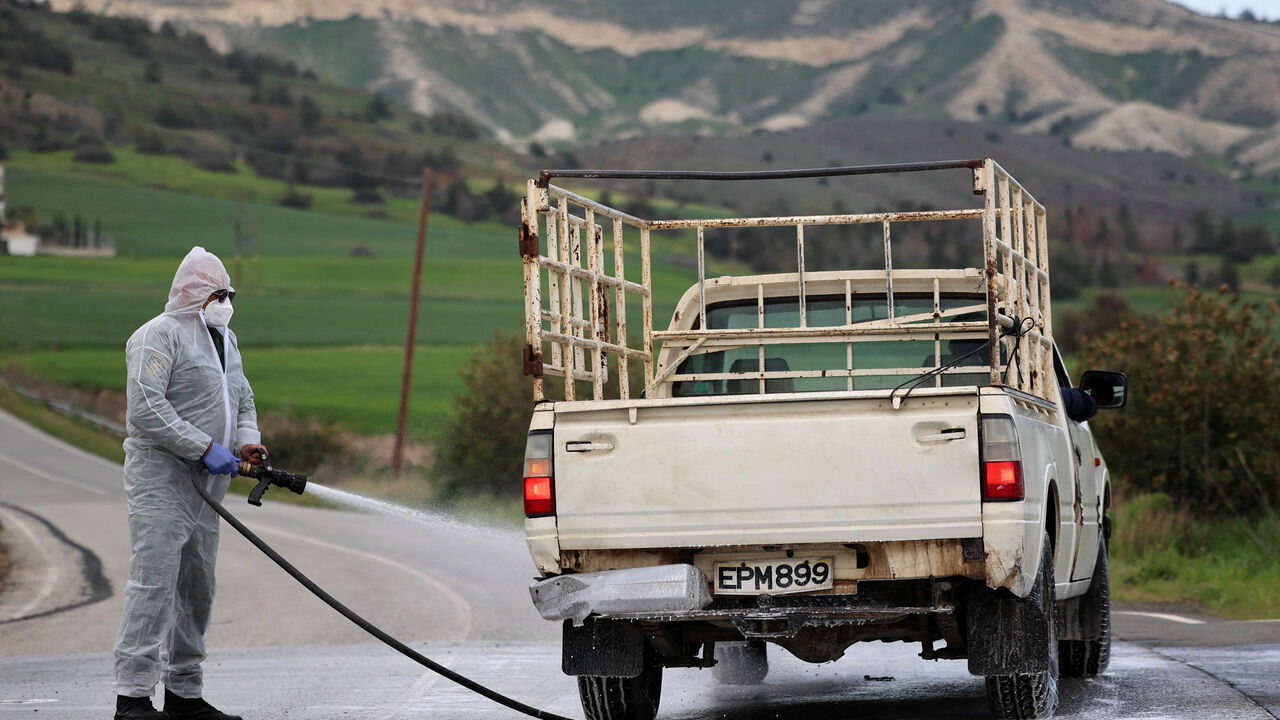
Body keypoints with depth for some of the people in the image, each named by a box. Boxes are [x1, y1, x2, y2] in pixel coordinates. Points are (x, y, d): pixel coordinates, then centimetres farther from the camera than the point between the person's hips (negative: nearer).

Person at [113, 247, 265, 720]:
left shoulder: (223, 341, 19)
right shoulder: (160, 336, -9)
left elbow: (243, 401, 25)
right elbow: (146, 409, -19)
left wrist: (246, 441, 2)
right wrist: (206, 448, -21)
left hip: (205, 485, 9)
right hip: (160, 479, -9)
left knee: (197, 588, 12)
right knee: (155, 582, -15)